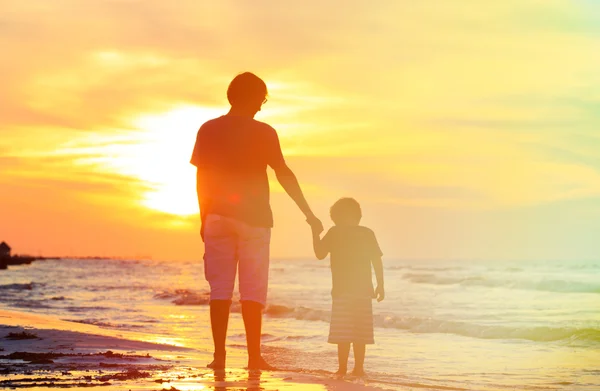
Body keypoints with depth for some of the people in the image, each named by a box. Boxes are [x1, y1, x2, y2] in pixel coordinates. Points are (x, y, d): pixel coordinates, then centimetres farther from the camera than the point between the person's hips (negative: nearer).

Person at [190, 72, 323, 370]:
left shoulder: (208, 130, 5)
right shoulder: (264, 133, -4)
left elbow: (202, 178, 6)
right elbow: (284, 175, -6)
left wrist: (204, 218, 14)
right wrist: (308, 213, 0)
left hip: (218, 216, 2)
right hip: (254, 218, -2)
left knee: (220, 289, 4)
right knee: (252, 290, 1)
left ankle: (219, 355, 1)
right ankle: (254, 357, -1)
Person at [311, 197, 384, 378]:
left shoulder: (334, 233, -1)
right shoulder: (368, 233, 7)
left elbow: (320, 254, 4)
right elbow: (377, 261, 5)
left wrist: (315, 234, 15)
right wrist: (380, 286, 10)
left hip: (342, 290, -3)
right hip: (363, 290, 3)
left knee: (342, 332, -3)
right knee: (360, 332, 7)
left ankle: (343, 368, -7)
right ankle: (358, 368, 5)